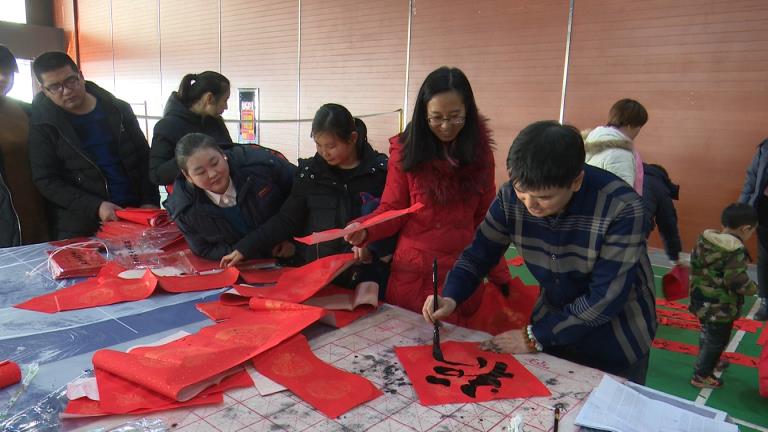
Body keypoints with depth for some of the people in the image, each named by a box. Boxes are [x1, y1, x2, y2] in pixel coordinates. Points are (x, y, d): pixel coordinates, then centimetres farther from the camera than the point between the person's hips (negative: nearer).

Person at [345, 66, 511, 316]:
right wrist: (364, 230, -24)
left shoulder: (480, 153, 1)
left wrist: (501, 276, 4)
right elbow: (391, 211, -4)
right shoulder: (405, 150, -6)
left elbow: (485, 219, 6)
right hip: (412, 274, -1)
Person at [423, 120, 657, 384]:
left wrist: (536, 336, -24)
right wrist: (450, 298, -23)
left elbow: (607, 297, -28)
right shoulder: (512, 196, -18)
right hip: (554, 318, 3)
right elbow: (480, 252, -6)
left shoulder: (622, 207, -30)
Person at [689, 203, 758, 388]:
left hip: (702, 299, 8)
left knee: (707, 333, 28)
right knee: (717, 341, 10)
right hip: (721, 307, -8)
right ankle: (701, 375, 21)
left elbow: (695, 265, 7)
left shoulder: (705, 238, -2)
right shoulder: (735, 251, -25)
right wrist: (753, 288, -7)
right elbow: (737, 281, -26)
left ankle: (706, 362, 48)